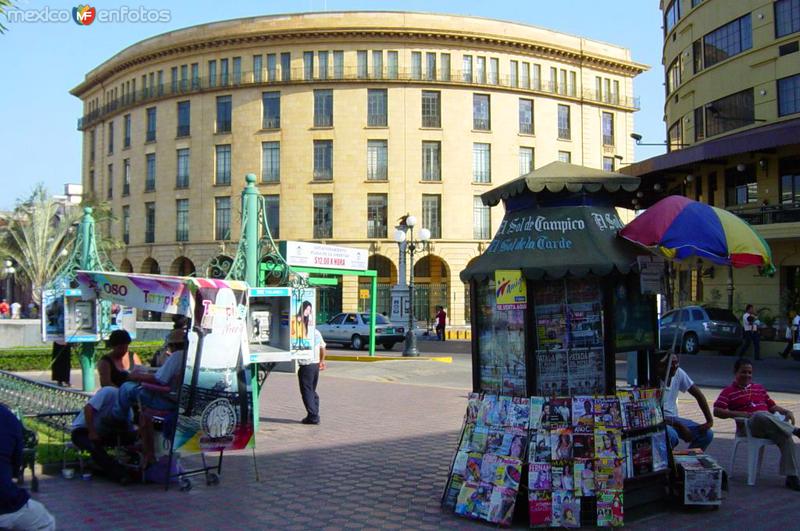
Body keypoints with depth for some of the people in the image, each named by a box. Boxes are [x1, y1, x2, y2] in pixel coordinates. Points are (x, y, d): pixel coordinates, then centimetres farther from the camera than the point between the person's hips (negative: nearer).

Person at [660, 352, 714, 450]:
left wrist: (710, 421, -3)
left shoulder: (679, 373, -4)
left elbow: (698, 394, 5)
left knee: (707, 434, -8)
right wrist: (679, 426, -25)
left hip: (673, 418, 7)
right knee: (671, 436, -36)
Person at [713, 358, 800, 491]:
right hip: (750, 424, -5)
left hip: (773, 421, 5)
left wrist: (787, 412, 10)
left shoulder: (759, 388, 32)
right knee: (761, 415, -41)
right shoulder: (728, 392, 14)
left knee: (786, 438, -28)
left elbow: (772, 406, 32)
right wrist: (741, 414, -10)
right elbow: (717, 411, 0)